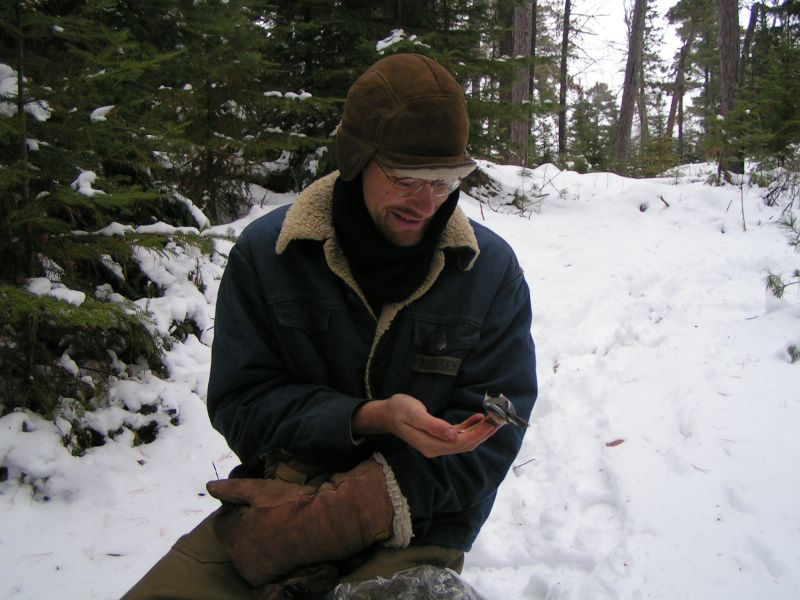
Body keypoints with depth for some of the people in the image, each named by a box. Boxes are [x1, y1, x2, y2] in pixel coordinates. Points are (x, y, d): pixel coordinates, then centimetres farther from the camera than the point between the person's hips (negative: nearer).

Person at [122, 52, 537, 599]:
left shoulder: (492, 270, -5)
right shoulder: (265, 252, -4)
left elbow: (489, 434, -8)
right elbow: (240, 405, -4)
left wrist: (326, 514, -19)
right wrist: (368, 418, -24)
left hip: (418, 527, -1)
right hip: (280, 491, 2)